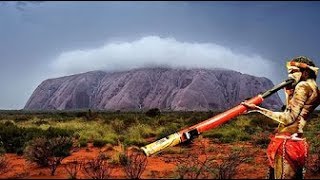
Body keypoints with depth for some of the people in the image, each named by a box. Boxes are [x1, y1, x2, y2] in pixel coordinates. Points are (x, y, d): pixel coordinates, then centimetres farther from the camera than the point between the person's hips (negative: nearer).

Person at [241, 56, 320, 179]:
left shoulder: (303, 86, -9)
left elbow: (288, 118, -16)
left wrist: (257, 109, -16)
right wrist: (288, 94, 15)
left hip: (287, 141, -10)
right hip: (293, 140, 10)